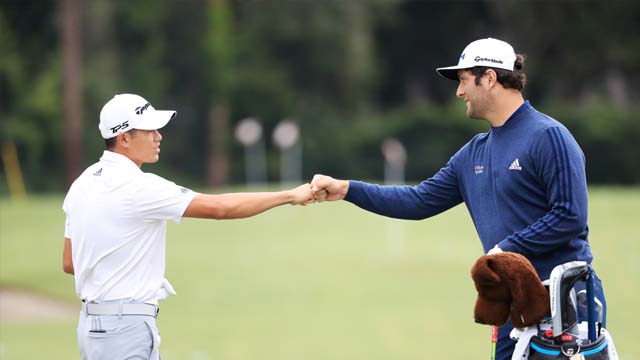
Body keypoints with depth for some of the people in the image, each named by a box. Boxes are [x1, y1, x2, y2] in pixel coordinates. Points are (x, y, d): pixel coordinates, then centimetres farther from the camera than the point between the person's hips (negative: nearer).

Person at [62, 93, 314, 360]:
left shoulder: (82, 184, 11)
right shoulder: (137, 186, -16)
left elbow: (69, 263, 16)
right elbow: (220, 208, -17)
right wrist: (290, 196, -10)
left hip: (91, 324, 9)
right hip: (126, 327, -9)